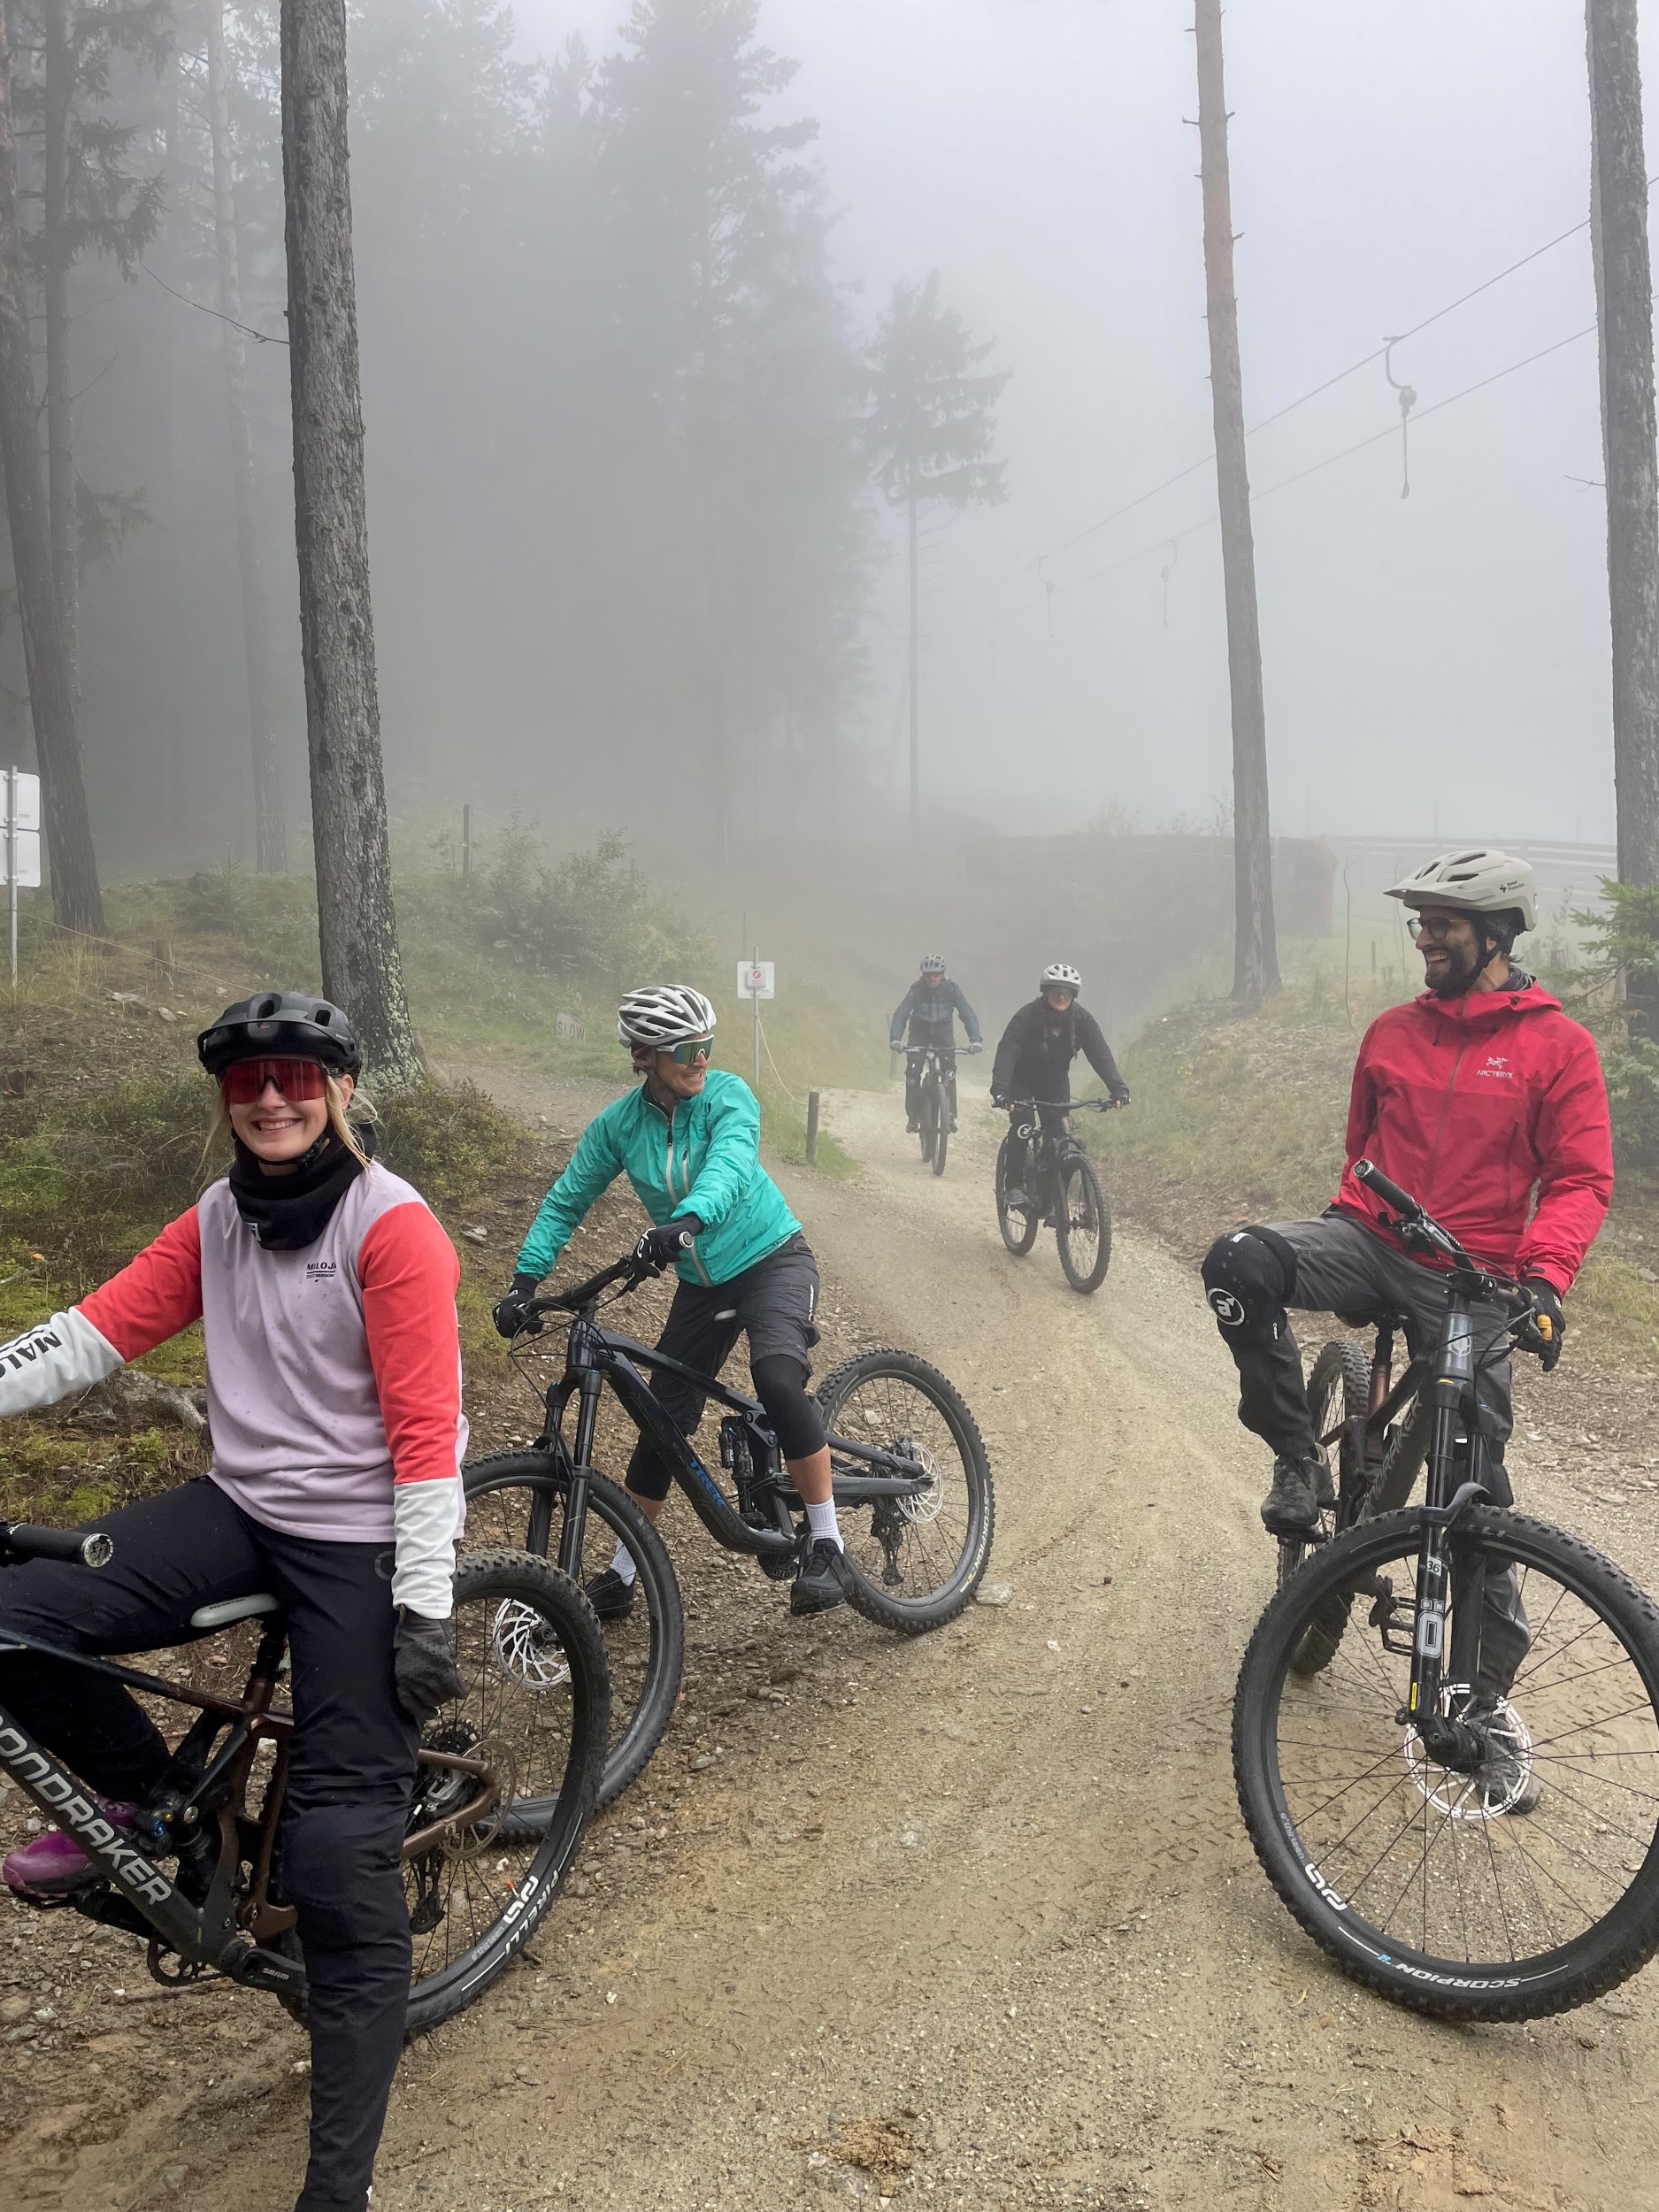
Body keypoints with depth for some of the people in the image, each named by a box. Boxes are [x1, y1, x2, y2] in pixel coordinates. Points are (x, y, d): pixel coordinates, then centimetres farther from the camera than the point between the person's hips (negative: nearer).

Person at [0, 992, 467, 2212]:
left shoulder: (392, 1226, -13)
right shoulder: (218, 1220, 7)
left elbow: (426, 1427, -16)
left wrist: (425, 1612, -17)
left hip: (361, 1539, -6)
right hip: (241, 1508, 6)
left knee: (343, 1860, -7)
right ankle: (146, 1793, 14)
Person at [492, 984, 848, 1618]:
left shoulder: (727, 1095, -17)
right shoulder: (619, 1124, -7)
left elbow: (731, 1165, -36)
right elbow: (566, 1202, -2)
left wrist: (685, 1220, -56)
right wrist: (524, 1281, -15)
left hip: (772, 1258, -4)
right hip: (702, 1282, 4)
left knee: (778, 1378, -31)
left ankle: (825, 1543, -17)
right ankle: (620, 1576, 23)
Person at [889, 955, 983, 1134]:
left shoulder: (952, 989, -18)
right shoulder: (916, 989, -20)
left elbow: (968, 1015, -21)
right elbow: (900, 1014, -25)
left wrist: (975, 1039, -38)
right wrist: (895, 1038, -41)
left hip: (943, 1033, 0)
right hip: (919, 1032, 0)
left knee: (949, 1070, -19)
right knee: (912, 1071, -16)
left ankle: (950, 1116, -11)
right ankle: (913, 1116, -4)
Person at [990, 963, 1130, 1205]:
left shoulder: (1082, 1019, -19)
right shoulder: (1027, 1016, -29)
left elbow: (1101, 1055, -24)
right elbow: (1006, 1053, -38)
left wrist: (1118, 1089, -39)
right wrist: (999, 1092, -54)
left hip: (1055, 1082, 3)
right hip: (1022, 1079, -3)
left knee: (1058, 1134, -10)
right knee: (1021, 1128, -22)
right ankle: (1015, 1184, -6)